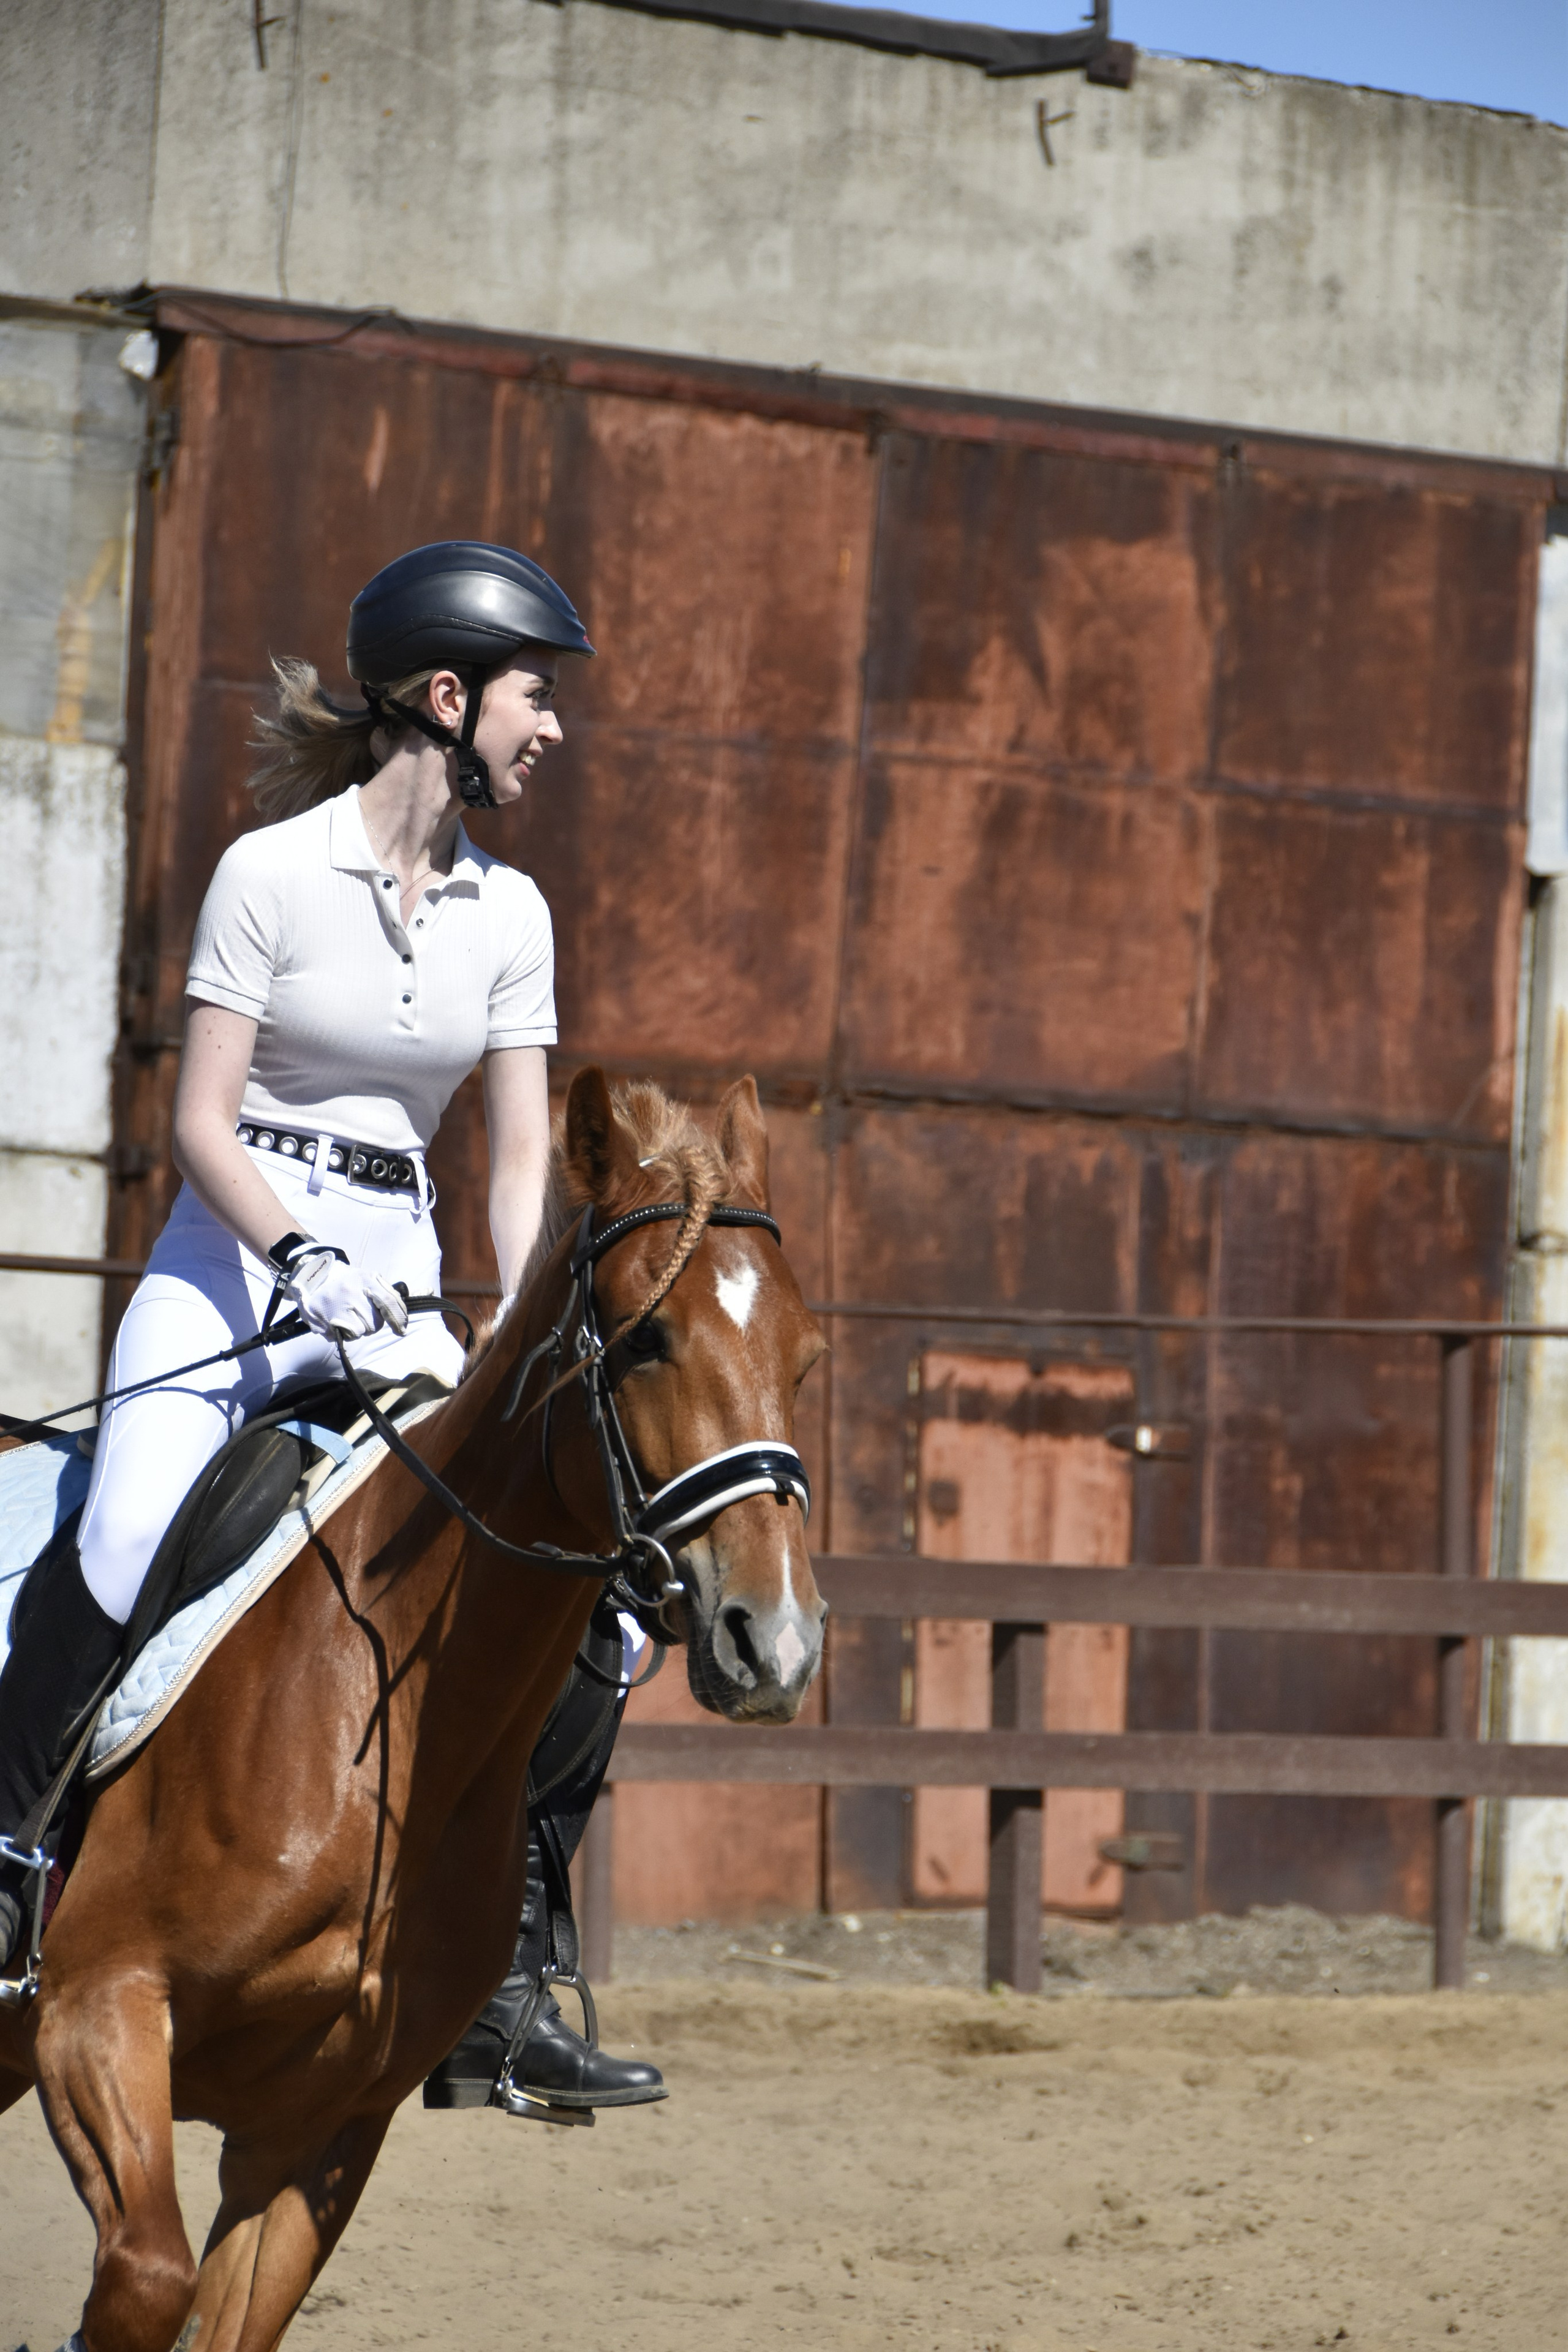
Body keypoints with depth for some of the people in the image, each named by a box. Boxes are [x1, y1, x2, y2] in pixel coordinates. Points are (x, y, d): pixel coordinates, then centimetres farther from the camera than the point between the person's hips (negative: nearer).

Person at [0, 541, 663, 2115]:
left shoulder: (508, 914, 8)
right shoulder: (273, 871, -6)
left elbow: (520, 1160, 6)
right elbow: (201, 1124, -9)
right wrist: (304, 1260, -24)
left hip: (393, 1278, 5)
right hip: (236, 1249, -5)